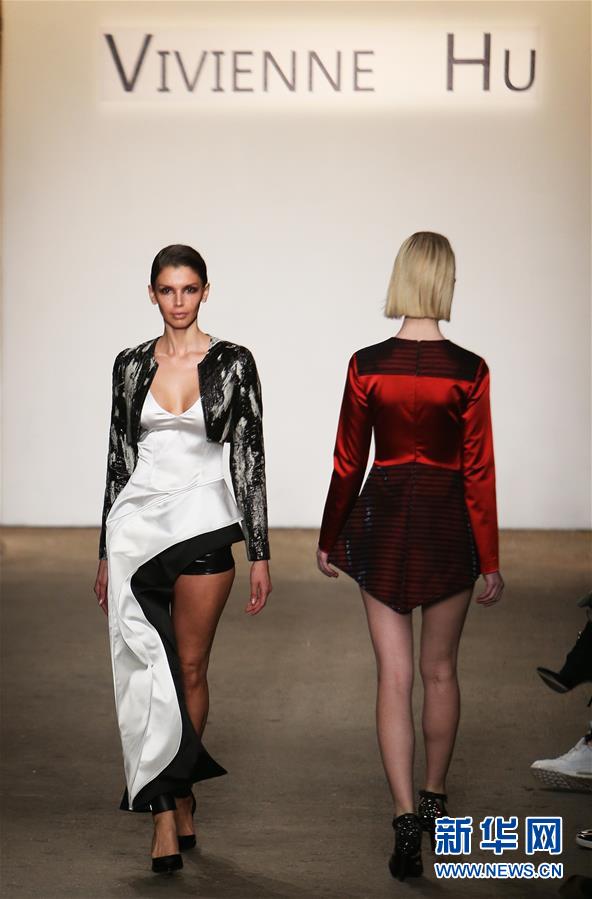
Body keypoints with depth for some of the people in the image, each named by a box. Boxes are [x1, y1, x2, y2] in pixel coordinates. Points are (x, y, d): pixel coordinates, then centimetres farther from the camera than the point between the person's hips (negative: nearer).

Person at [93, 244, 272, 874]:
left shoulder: (232, 362, -1)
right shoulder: (131, 365, 7)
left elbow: (249, 456, -2)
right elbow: (119, 456, 11)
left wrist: (259, 553, -5)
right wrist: (106, 553, 11)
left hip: (203, 521, -2)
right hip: (137, 521, 2)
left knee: (190, 669, 4)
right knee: (147, 667, -4)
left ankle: (175, 798, 19)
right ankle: (171, 811, -1)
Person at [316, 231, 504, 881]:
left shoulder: (366, 365, -7)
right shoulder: (469, 371, -11)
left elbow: (347, 463, -1)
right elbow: (478, 472, -8)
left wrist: (328, 538, 12)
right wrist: (491, 560, 0)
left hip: (382, 517, 1)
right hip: (448, 523, 0)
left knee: (394, 675, 4)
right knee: (439, 670, 16)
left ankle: (405, 816, -7)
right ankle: (434, 798, 31)